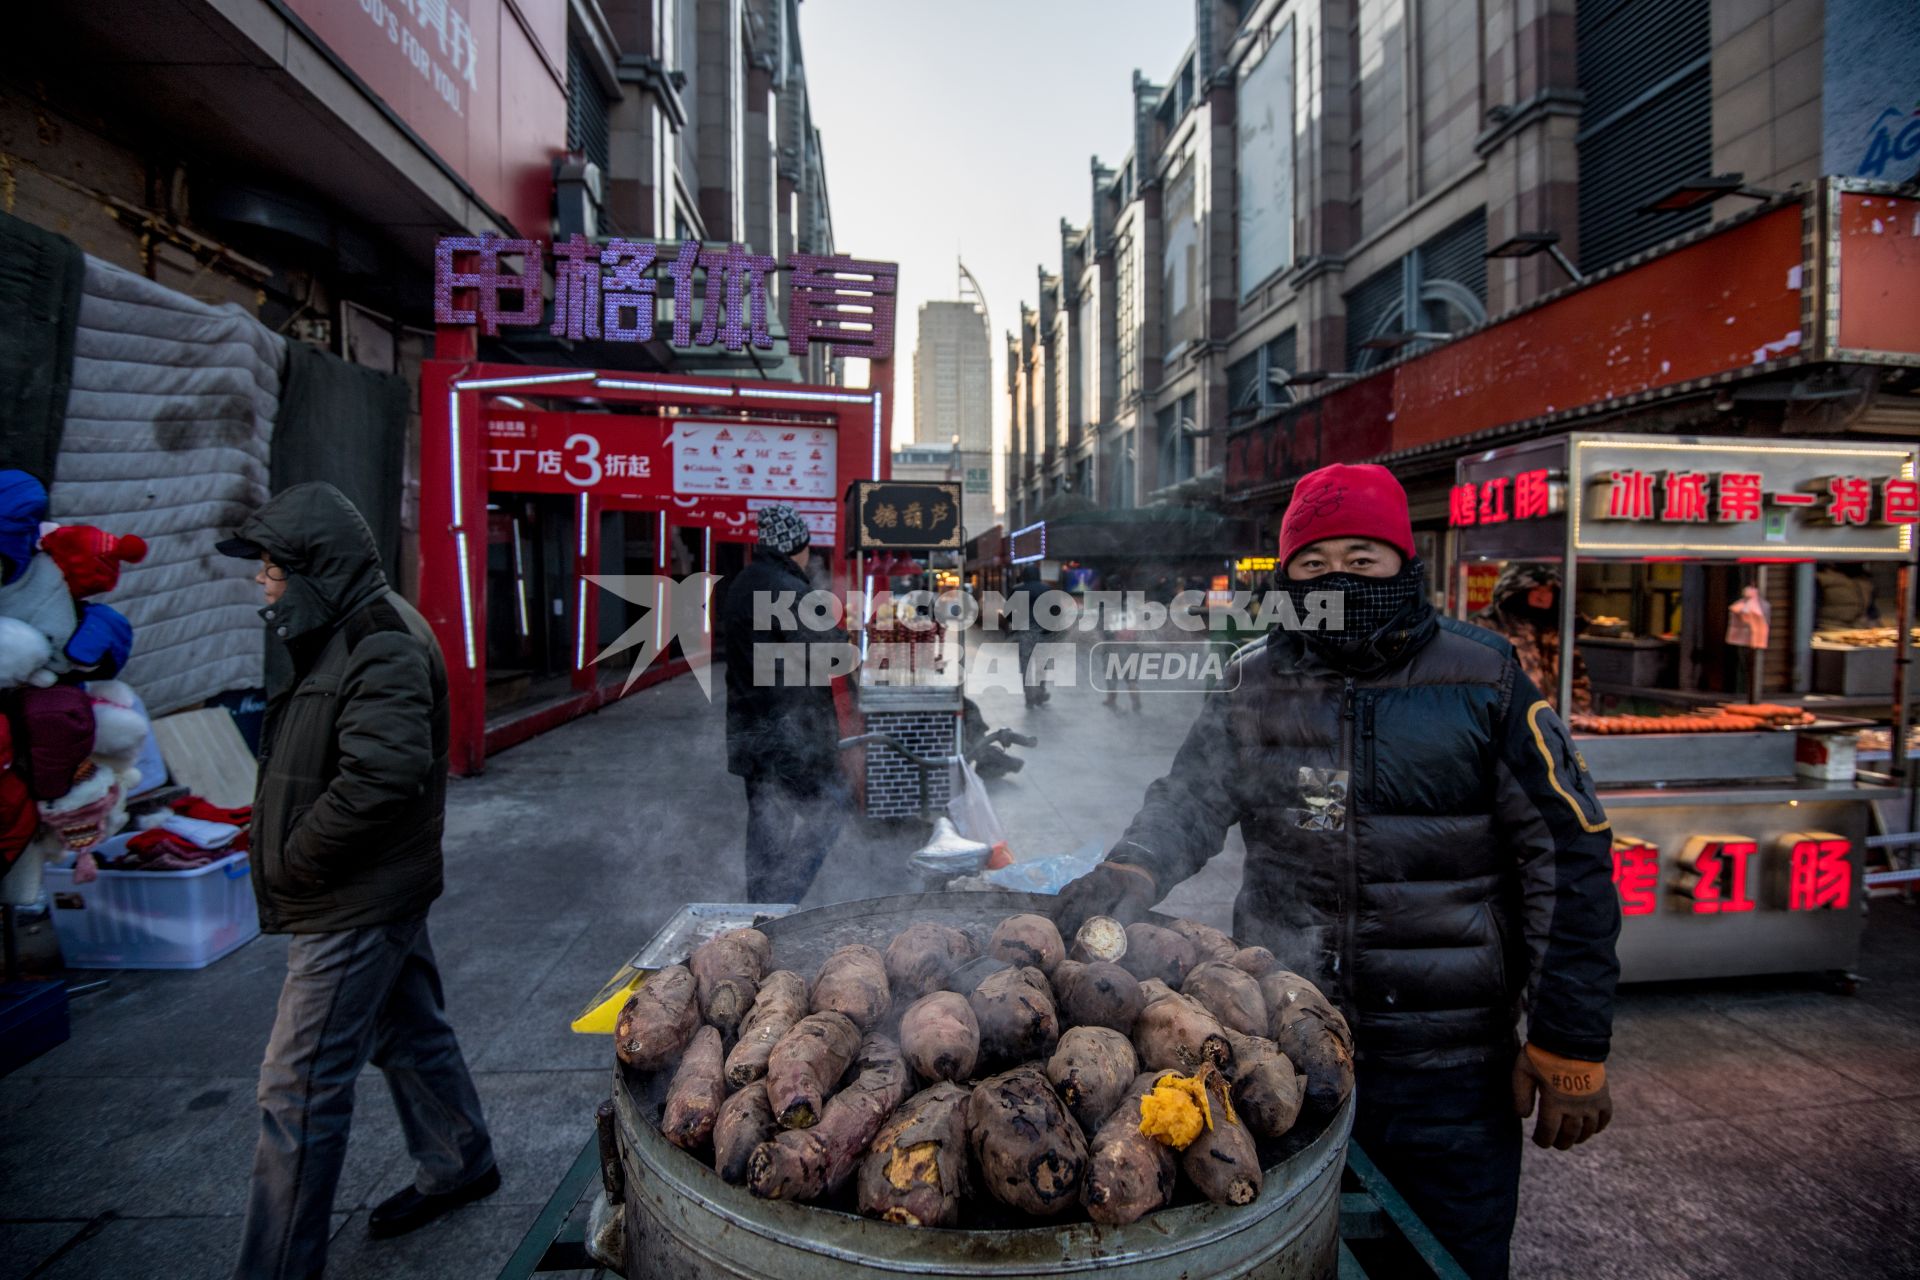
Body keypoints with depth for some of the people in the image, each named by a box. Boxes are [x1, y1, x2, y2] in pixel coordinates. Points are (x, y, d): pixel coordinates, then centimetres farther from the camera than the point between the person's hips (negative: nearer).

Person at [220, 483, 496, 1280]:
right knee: (411, 1032, 22)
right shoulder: (355, 632, 11)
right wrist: (292, 859, 6)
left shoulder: (381, 646, -21)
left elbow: (383, 774, -31)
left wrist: (294, 862, -18)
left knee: (299, 1087, 0)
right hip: (380, 890, 10)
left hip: (355, 904, -10)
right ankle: (459, 1166, 40)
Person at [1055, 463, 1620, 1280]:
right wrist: (1131, 871, -20)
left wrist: (1571, 1042, -6)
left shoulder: (1483, 679, -9)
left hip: (1449, 1078, -2)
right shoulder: (1254, 683, -1)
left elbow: (1569, 856, -6)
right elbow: (1191, 798, 1)